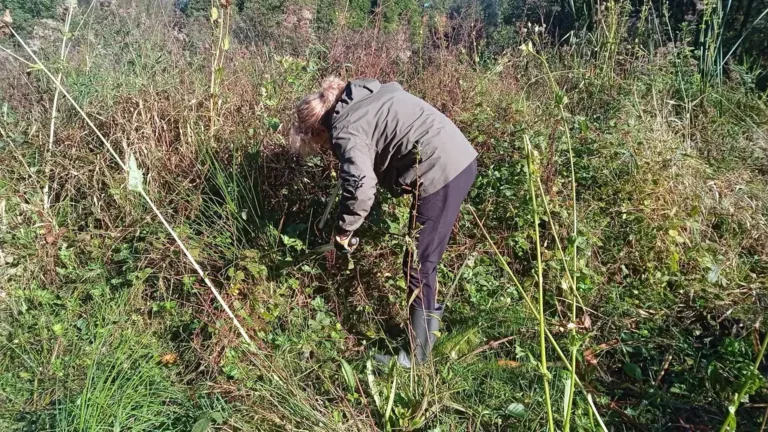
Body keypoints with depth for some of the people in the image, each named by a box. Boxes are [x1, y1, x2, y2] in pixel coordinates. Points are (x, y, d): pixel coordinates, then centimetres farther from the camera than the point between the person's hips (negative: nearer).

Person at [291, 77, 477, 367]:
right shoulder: (367, 96, 19)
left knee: (418, 265, 2)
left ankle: (417, 354, 15)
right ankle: (429, 311, 44)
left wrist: (343, 230, -9)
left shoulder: (344, 129, -8)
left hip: (440, 173, -10)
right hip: (461, 157, 10)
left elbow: (360, 185, -24)